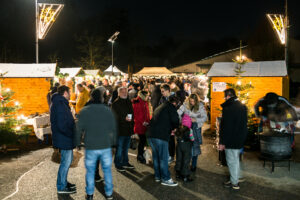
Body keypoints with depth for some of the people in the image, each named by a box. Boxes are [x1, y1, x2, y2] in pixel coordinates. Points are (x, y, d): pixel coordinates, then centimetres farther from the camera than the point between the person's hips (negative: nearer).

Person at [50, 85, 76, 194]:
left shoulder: (58, 103, 14)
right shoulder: (60, 104, -21)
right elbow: (62, 126, -27)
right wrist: (73, 135, -17)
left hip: (65, 138, 11)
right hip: (64, 139, -11)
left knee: (67, 160, 20)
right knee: (66, 162, 0)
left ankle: (63, 182, 34)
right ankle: (61, 187, 12)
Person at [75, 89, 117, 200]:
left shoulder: (84, 111, -5)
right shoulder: (108, 110, 0)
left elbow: (79, 129, -3)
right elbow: (114, 128, 7)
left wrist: (77, 143, 9)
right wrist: (113, 142, 18)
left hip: (90, 147, -1)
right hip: (106, 146, 1)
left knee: (90, 171, 13)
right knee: (107, 170, 13)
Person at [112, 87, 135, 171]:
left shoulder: (129, 102, 13)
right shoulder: (116, 103, -8)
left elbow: (132, 114, 19)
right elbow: (115, 116, -14)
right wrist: (124, 118, -24)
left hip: (128, 129, 7)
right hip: (120, 129, -7)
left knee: (126, 147, 16)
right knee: (119, 148, 0)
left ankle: (125, 162, 28)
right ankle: (118, 164, 11)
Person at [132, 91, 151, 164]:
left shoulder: (145, 102, 16)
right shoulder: (136, 102, -8)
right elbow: (135, 114, -12)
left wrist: (148, 121, 6)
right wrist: (142, 122, -16)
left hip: (145, 124, 7)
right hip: (139, 125, -7)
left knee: (143, 140, 8)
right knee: (142, 140, -5)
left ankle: (140, 156, 21)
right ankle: (140, 157, 8)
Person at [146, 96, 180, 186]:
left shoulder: (159, 107, 26)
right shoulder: (171, 107, 1)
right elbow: (175, 121, -8)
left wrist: (170, 129, 29)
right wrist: (173, 128, 14)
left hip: (150, 135, 8)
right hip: (160, 136, -8)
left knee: (156, 156, 17)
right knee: (163, 157, -1)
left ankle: (157, 176, 26)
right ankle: (165, 179, 5)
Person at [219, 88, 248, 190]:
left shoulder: (228, 108, -22)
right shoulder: (243, 106, 5)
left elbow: (225, 127, -22)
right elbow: (244, 124, 13)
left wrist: (222, 142, -16)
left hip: (231, 140, -8)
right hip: (240, 139, 9)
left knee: (232, 161, 5)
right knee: (236, 160, 21)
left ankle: (234, 183, 15)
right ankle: (235, 179, 34)